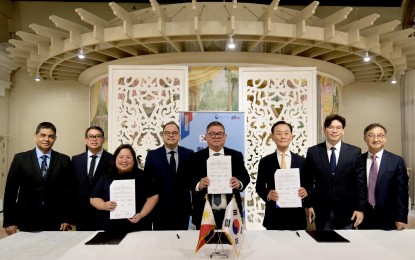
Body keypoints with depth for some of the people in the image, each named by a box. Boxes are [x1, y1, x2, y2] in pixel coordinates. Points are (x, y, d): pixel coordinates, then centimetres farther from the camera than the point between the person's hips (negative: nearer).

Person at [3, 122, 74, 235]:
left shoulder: (64, 160, 2)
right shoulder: (20, 158, 2)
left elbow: (68, 190, 2)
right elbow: (10, 190, 1)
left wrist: (67, 218, -2)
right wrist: (10, 221, -2)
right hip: (27, 221, 0)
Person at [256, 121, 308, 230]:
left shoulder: (302, 161, 6)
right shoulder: (265, 161, 1)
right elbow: (259, 186, 4)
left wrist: (306, 191, -12)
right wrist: (267, 194, -15)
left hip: (296, 215, 1)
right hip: (274, 216, -1)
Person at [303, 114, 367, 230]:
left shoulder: (354, 152, 0)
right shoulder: (313, 152, 0)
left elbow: (360, 182, 0)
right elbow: (308, 181, 3)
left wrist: (360, 208, -4)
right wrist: (309, 205, -1)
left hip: (346, 211, 0)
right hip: (322, 211, 0)